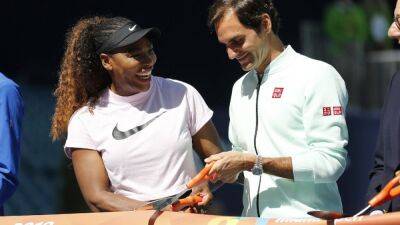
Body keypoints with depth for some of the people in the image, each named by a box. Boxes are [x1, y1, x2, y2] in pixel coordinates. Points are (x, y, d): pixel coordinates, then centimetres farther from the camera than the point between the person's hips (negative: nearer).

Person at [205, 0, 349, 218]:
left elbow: (329, 163, -13)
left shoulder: (318, 76, -4)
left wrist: (252, 163, -14)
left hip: (306, 218, -6)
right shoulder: (240, 88, 20)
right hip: (253, 217, 6)